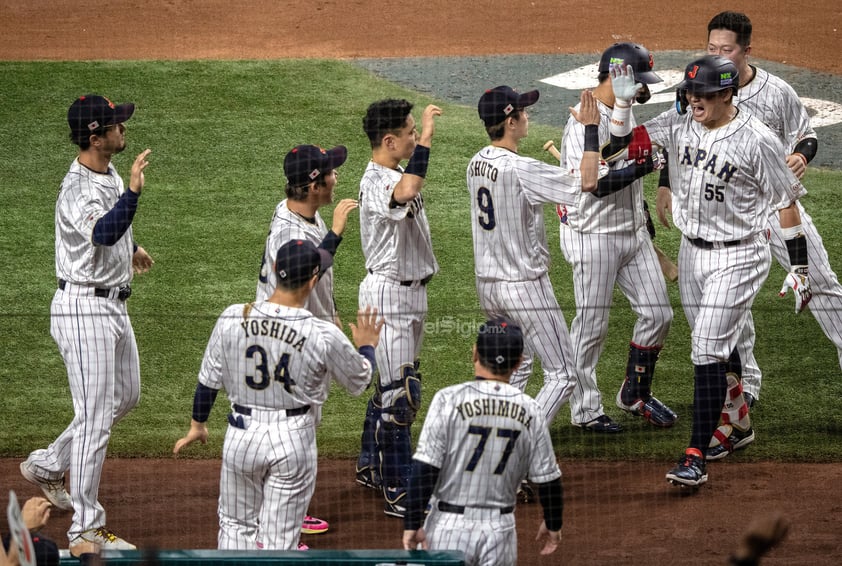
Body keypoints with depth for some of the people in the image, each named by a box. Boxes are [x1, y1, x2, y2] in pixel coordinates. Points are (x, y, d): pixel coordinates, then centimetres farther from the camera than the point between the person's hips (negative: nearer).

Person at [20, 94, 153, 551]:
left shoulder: (109, 174, 5)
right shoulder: (77, 191, -25)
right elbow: (103, 232, -46)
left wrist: (132, 247, 43)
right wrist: (133, 192, -58)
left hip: (113, 306, 10)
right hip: (84, 310, -10)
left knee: (125, 397, 23)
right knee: (95, 418, -7)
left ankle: (47, 466, 37)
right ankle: (86, 531, -1)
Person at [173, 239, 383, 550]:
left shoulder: (232, 319, -12)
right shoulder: (324, 336, -18)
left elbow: (208, 380, 0)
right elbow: (359, 381, 0)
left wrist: (197, 424, 18)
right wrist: (366, 346, 21)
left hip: (242, 435, 2)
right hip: (294, 441, -2)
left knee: (236, 525, 20)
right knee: (279, 540, 8)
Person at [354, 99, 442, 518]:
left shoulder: (397, 174, 10)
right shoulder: (374, 182, -23)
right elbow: (405, 194, -45)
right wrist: (426, 138, -41)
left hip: (410, 291, 10)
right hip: (388, 294, -10)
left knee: (390, 383, 20)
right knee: (400, 390, -11)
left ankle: (371, 467, 34)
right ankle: (398, 492, -9)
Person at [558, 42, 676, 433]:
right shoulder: (586, 121, -20)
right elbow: (597, 183, -28)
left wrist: (645, 222, 23)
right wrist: (645, 165, -24)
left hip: (633, 231, 9)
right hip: (595, 236, -9)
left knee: (657, 312, 9)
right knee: (592, 324, 1)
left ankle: (635, 395, 24)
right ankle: (585, 408, 14)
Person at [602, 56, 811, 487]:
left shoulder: (756, 140, -17)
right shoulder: (679, 124, -2)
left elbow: (787, 202, -10)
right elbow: (619, 149, -4)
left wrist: (799, 269, -9)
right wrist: (623, 101, -18)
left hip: (738, 256, -6)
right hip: (692, 252, 6)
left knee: (708, 351, -12)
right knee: (715, 346, 17)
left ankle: (696, 457, -13)